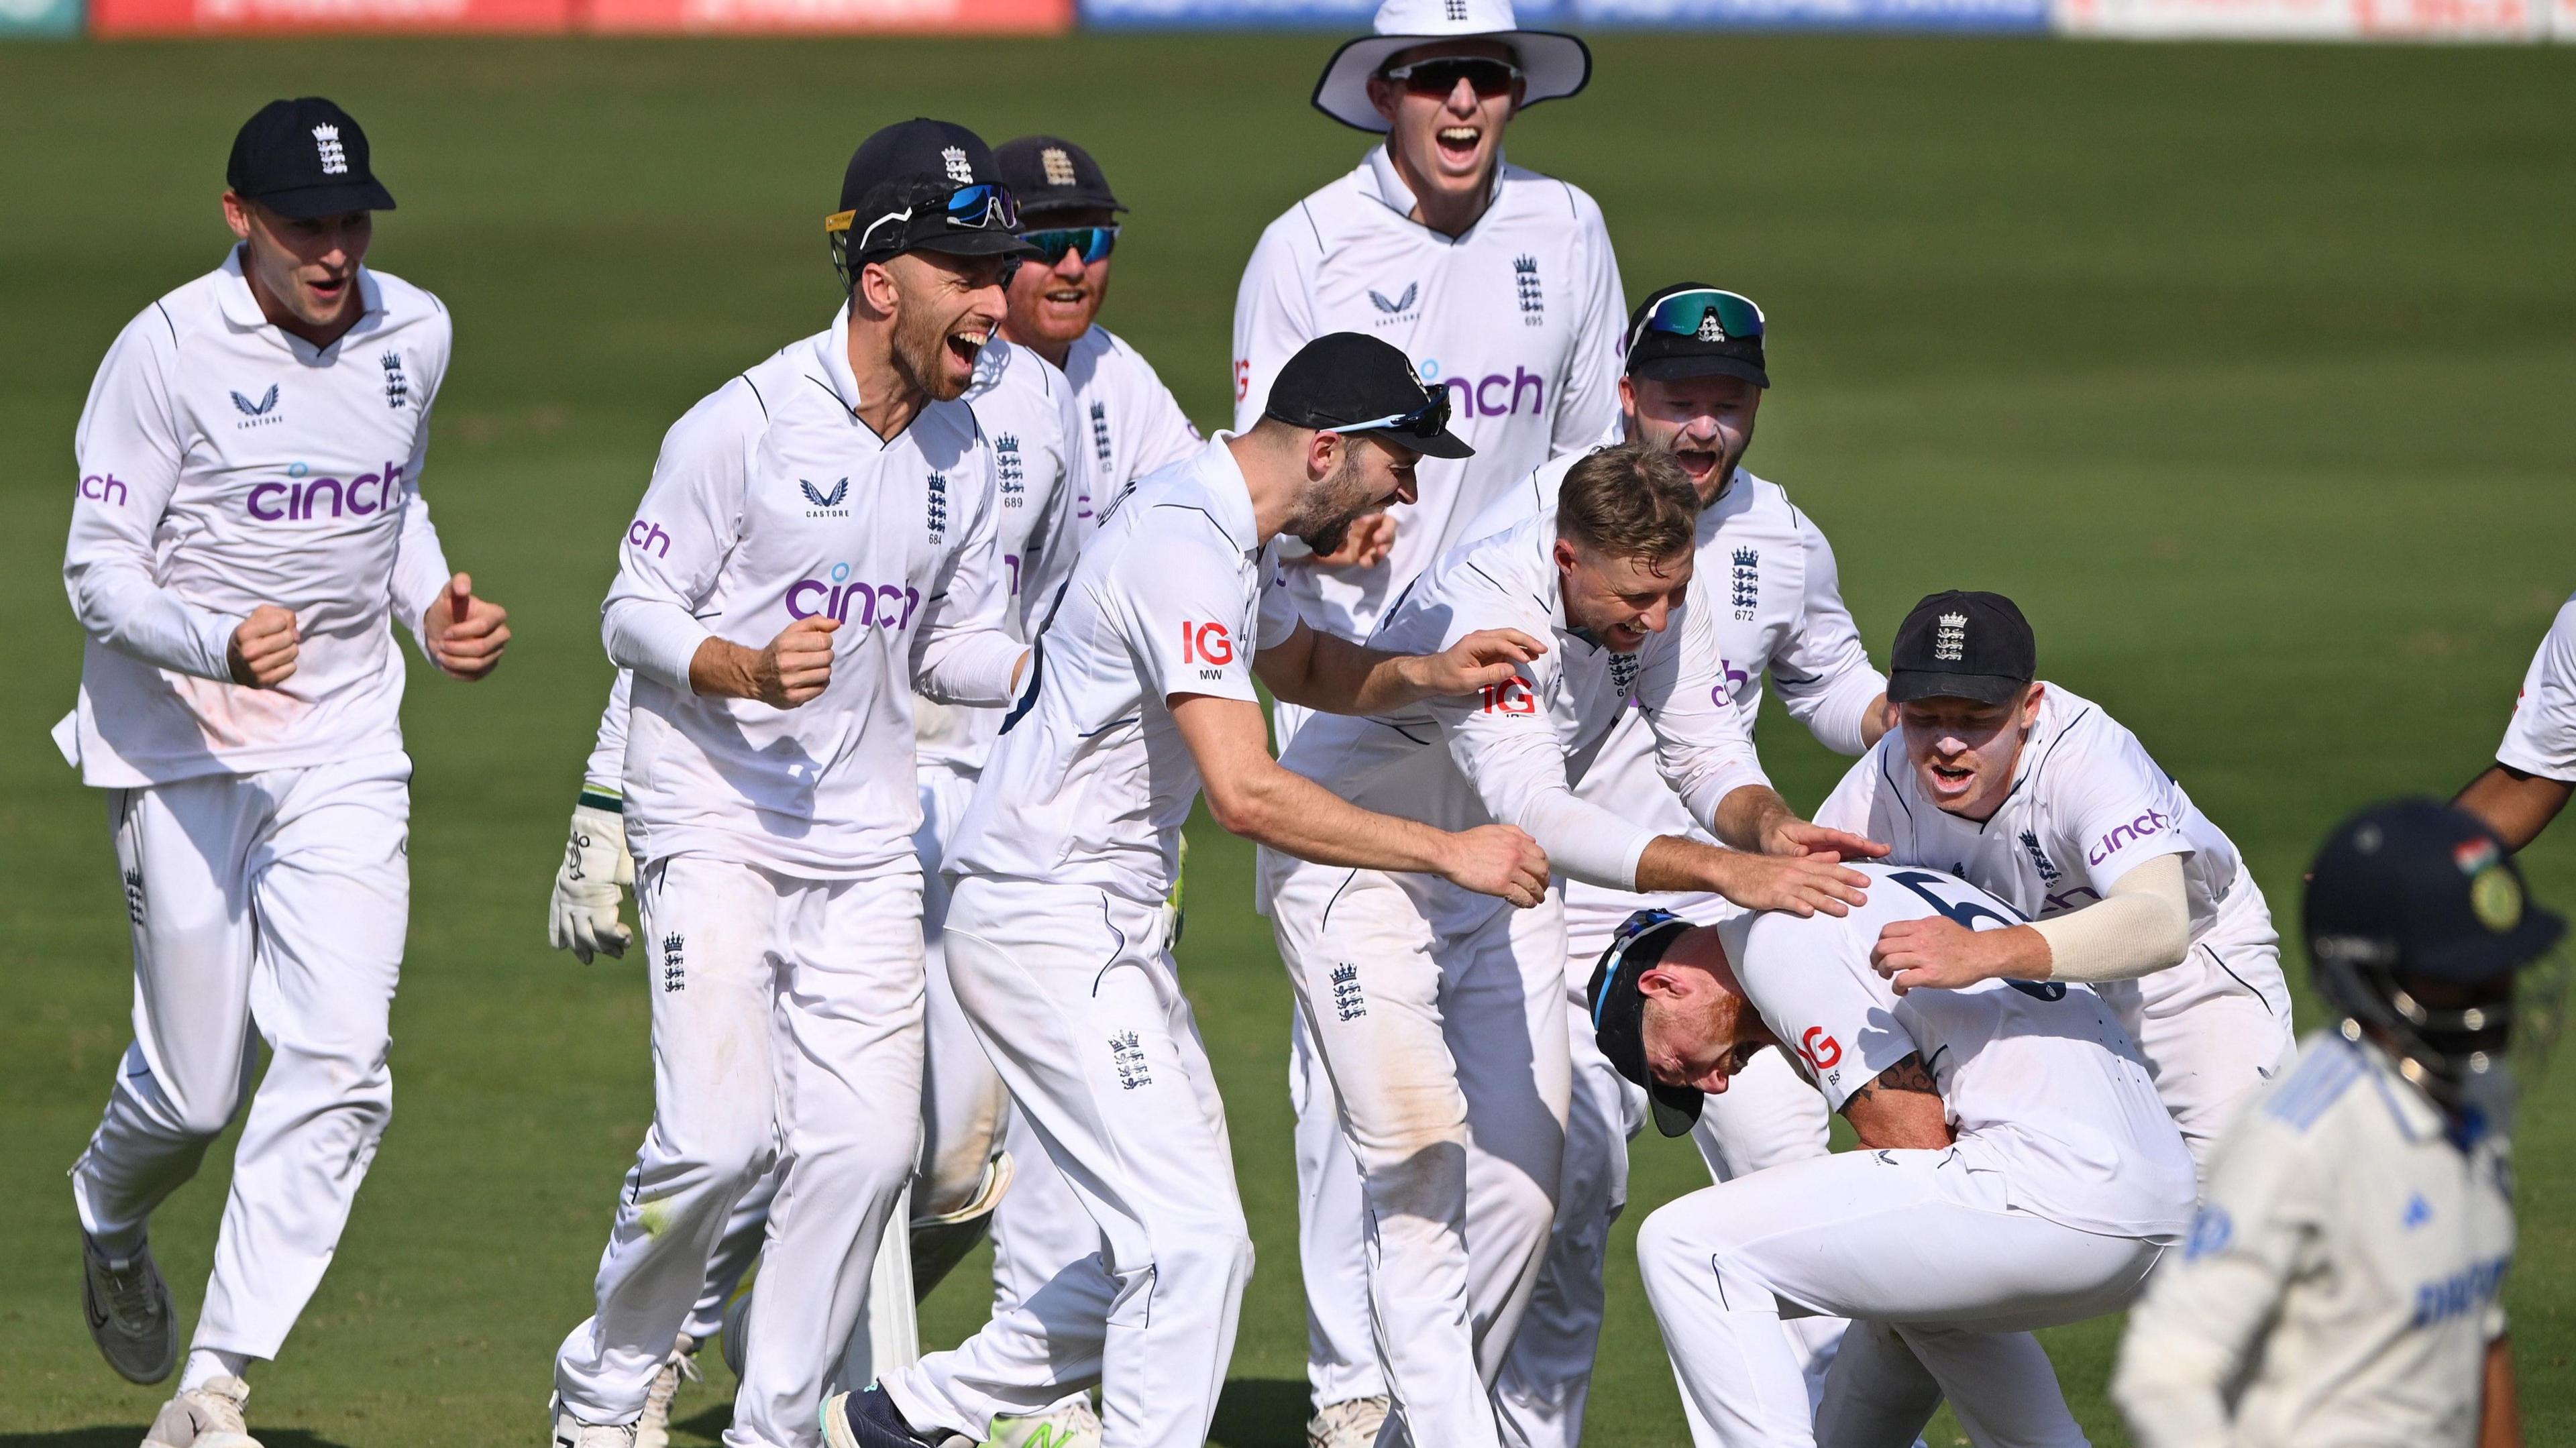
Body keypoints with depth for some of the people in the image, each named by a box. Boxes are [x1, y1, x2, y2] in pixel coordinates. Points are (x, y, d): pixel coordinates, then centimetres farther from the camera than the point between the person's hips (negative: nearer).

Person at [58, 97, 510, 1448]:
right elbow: (100, 570, -13)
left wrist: (434, 603, 4)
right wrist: (217, 644, -31)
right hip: (182, 743, -4)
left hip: (345, 748, 4)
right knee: (198, 1081, 2)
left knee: (338, 1065, -12)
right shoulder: (167, 349, -13)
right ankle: (110, 1221, 39)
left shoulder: (413, 335, 3)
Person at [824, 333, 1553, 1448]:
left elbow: (1302, 667, 30)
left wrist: (1427, 675, 8)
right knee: (1195, 1244, -14)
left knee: (1182, 1245, 13)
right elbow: (1246, 793, -30)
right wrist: (1449, 853, -27)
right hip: (1048, 927, -11)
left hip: (1111, 933, 11)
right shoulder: (1185, 548, -22)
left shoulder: (1231, 535, 10)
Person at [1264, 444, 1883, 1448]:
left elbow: (1706, 757, -13)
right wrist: (1725, 871, -55)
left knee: (1522, 1175, 1)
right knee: (1421, 1154, -18)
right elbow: (1535, 811, -46)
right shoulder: (1484, 610, -36)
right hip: (1356, 865, -7)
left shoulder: (1664, 590, -15)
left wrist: (1770, 827, -37)